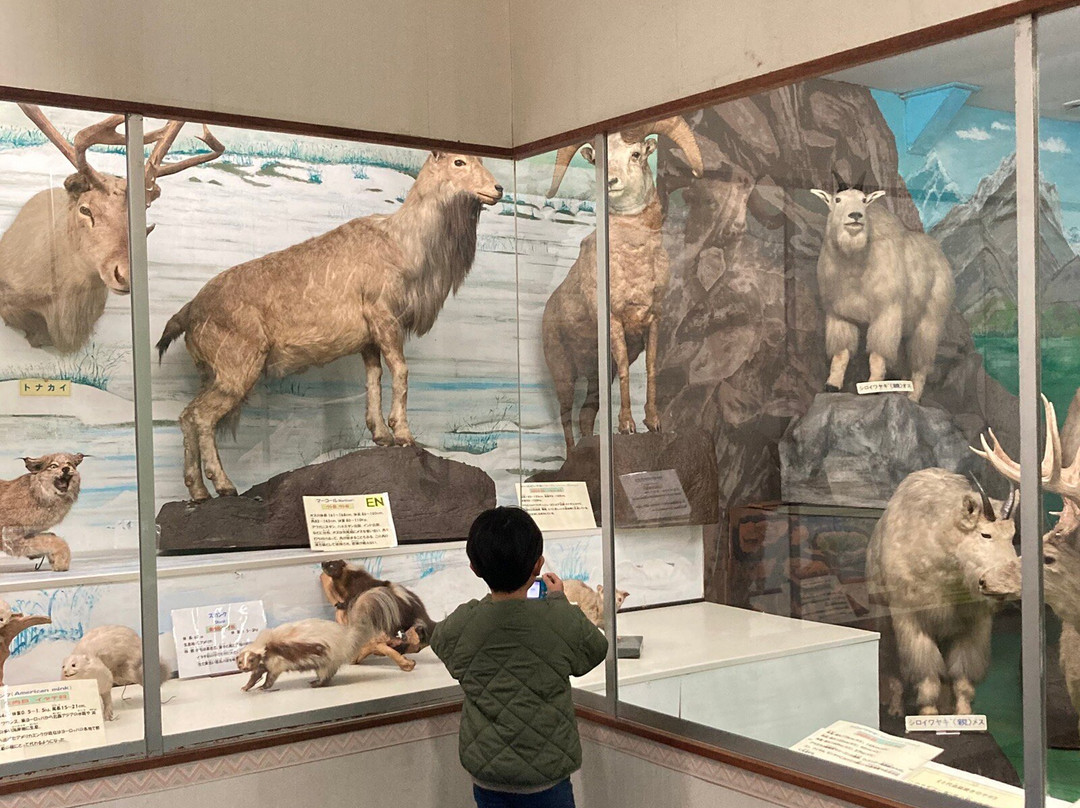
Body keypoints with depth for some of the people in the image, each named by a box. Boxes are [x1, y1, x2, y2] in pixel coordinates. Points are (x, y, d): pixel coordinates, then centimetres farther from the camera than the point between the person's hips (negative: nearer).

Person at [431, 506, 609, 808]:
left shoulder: (458, 626, -15)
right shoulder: (564, 621, -18)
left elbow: (438, 641, 10)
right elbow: (595, 651, 4)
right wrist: (559, 600, 13)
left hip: (485, 773, 2)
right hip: (547, 774, -2)